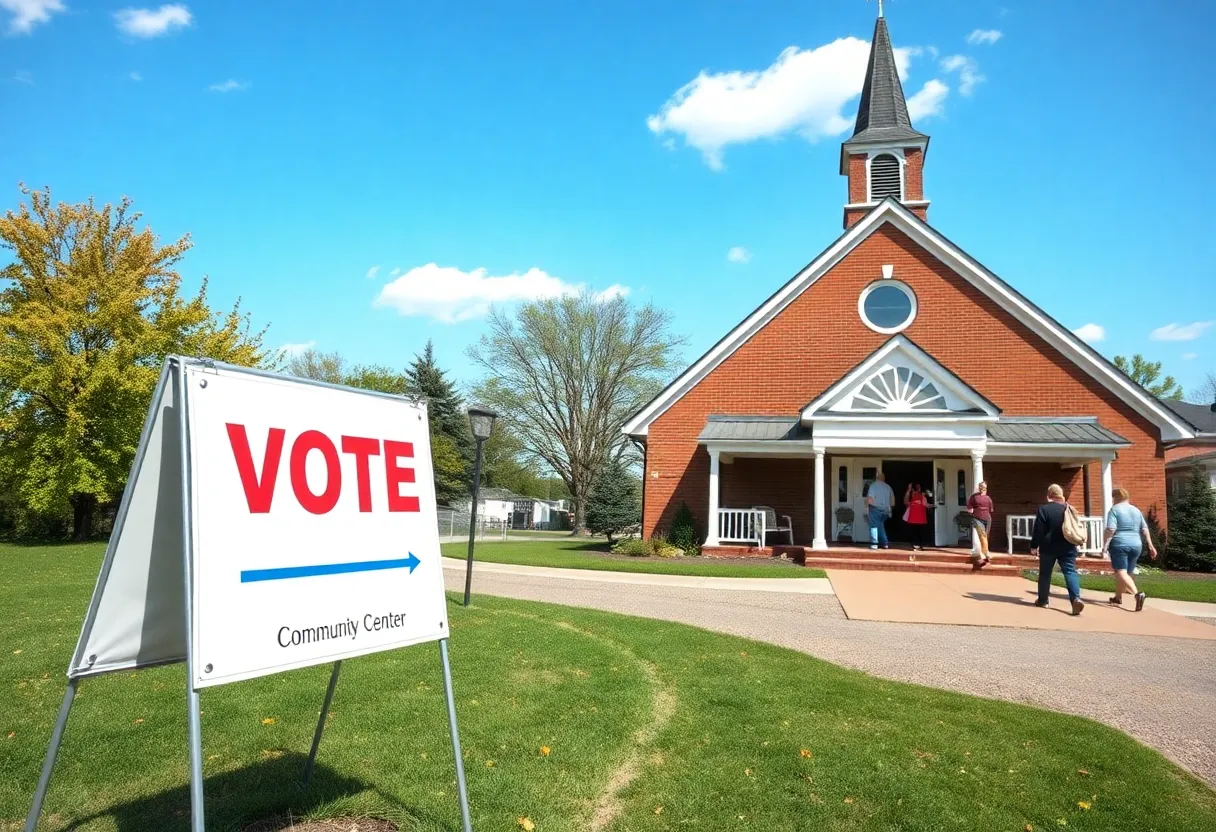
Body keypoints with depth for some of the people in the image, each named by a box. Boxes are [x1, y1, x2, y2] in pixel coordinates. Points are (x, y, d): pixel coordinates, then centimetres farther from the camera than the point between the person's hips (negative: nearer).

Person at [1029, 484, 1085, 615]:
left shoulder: (1043, 509, -10)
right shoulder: (1068, 509, 6)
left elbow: (1038, 531, -11)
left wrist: (1034, 546, -3)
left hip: (1048, 547, -3)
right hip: (1067, 548, 3)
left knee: (1045, 573, 10)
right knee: (1070, 572, -4)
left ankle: (1042, 600, 18)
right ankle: (1076, 598, -25)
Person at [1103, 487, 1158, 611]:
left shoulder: (1114, 509, -4)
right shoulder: (1136, 510, 15)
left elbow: (1111, 529, -15)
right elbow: (1145, 529, 13)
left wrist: (1105, 544, -11)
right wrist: (1150, 546, 13)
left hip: (1119, 544, -7)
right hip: (1136, 545, 7)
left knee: (1121, 572, -11)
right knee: (1126, 572, 18)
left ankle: (1137, 594, -32)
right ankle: (1118, 597, 28)